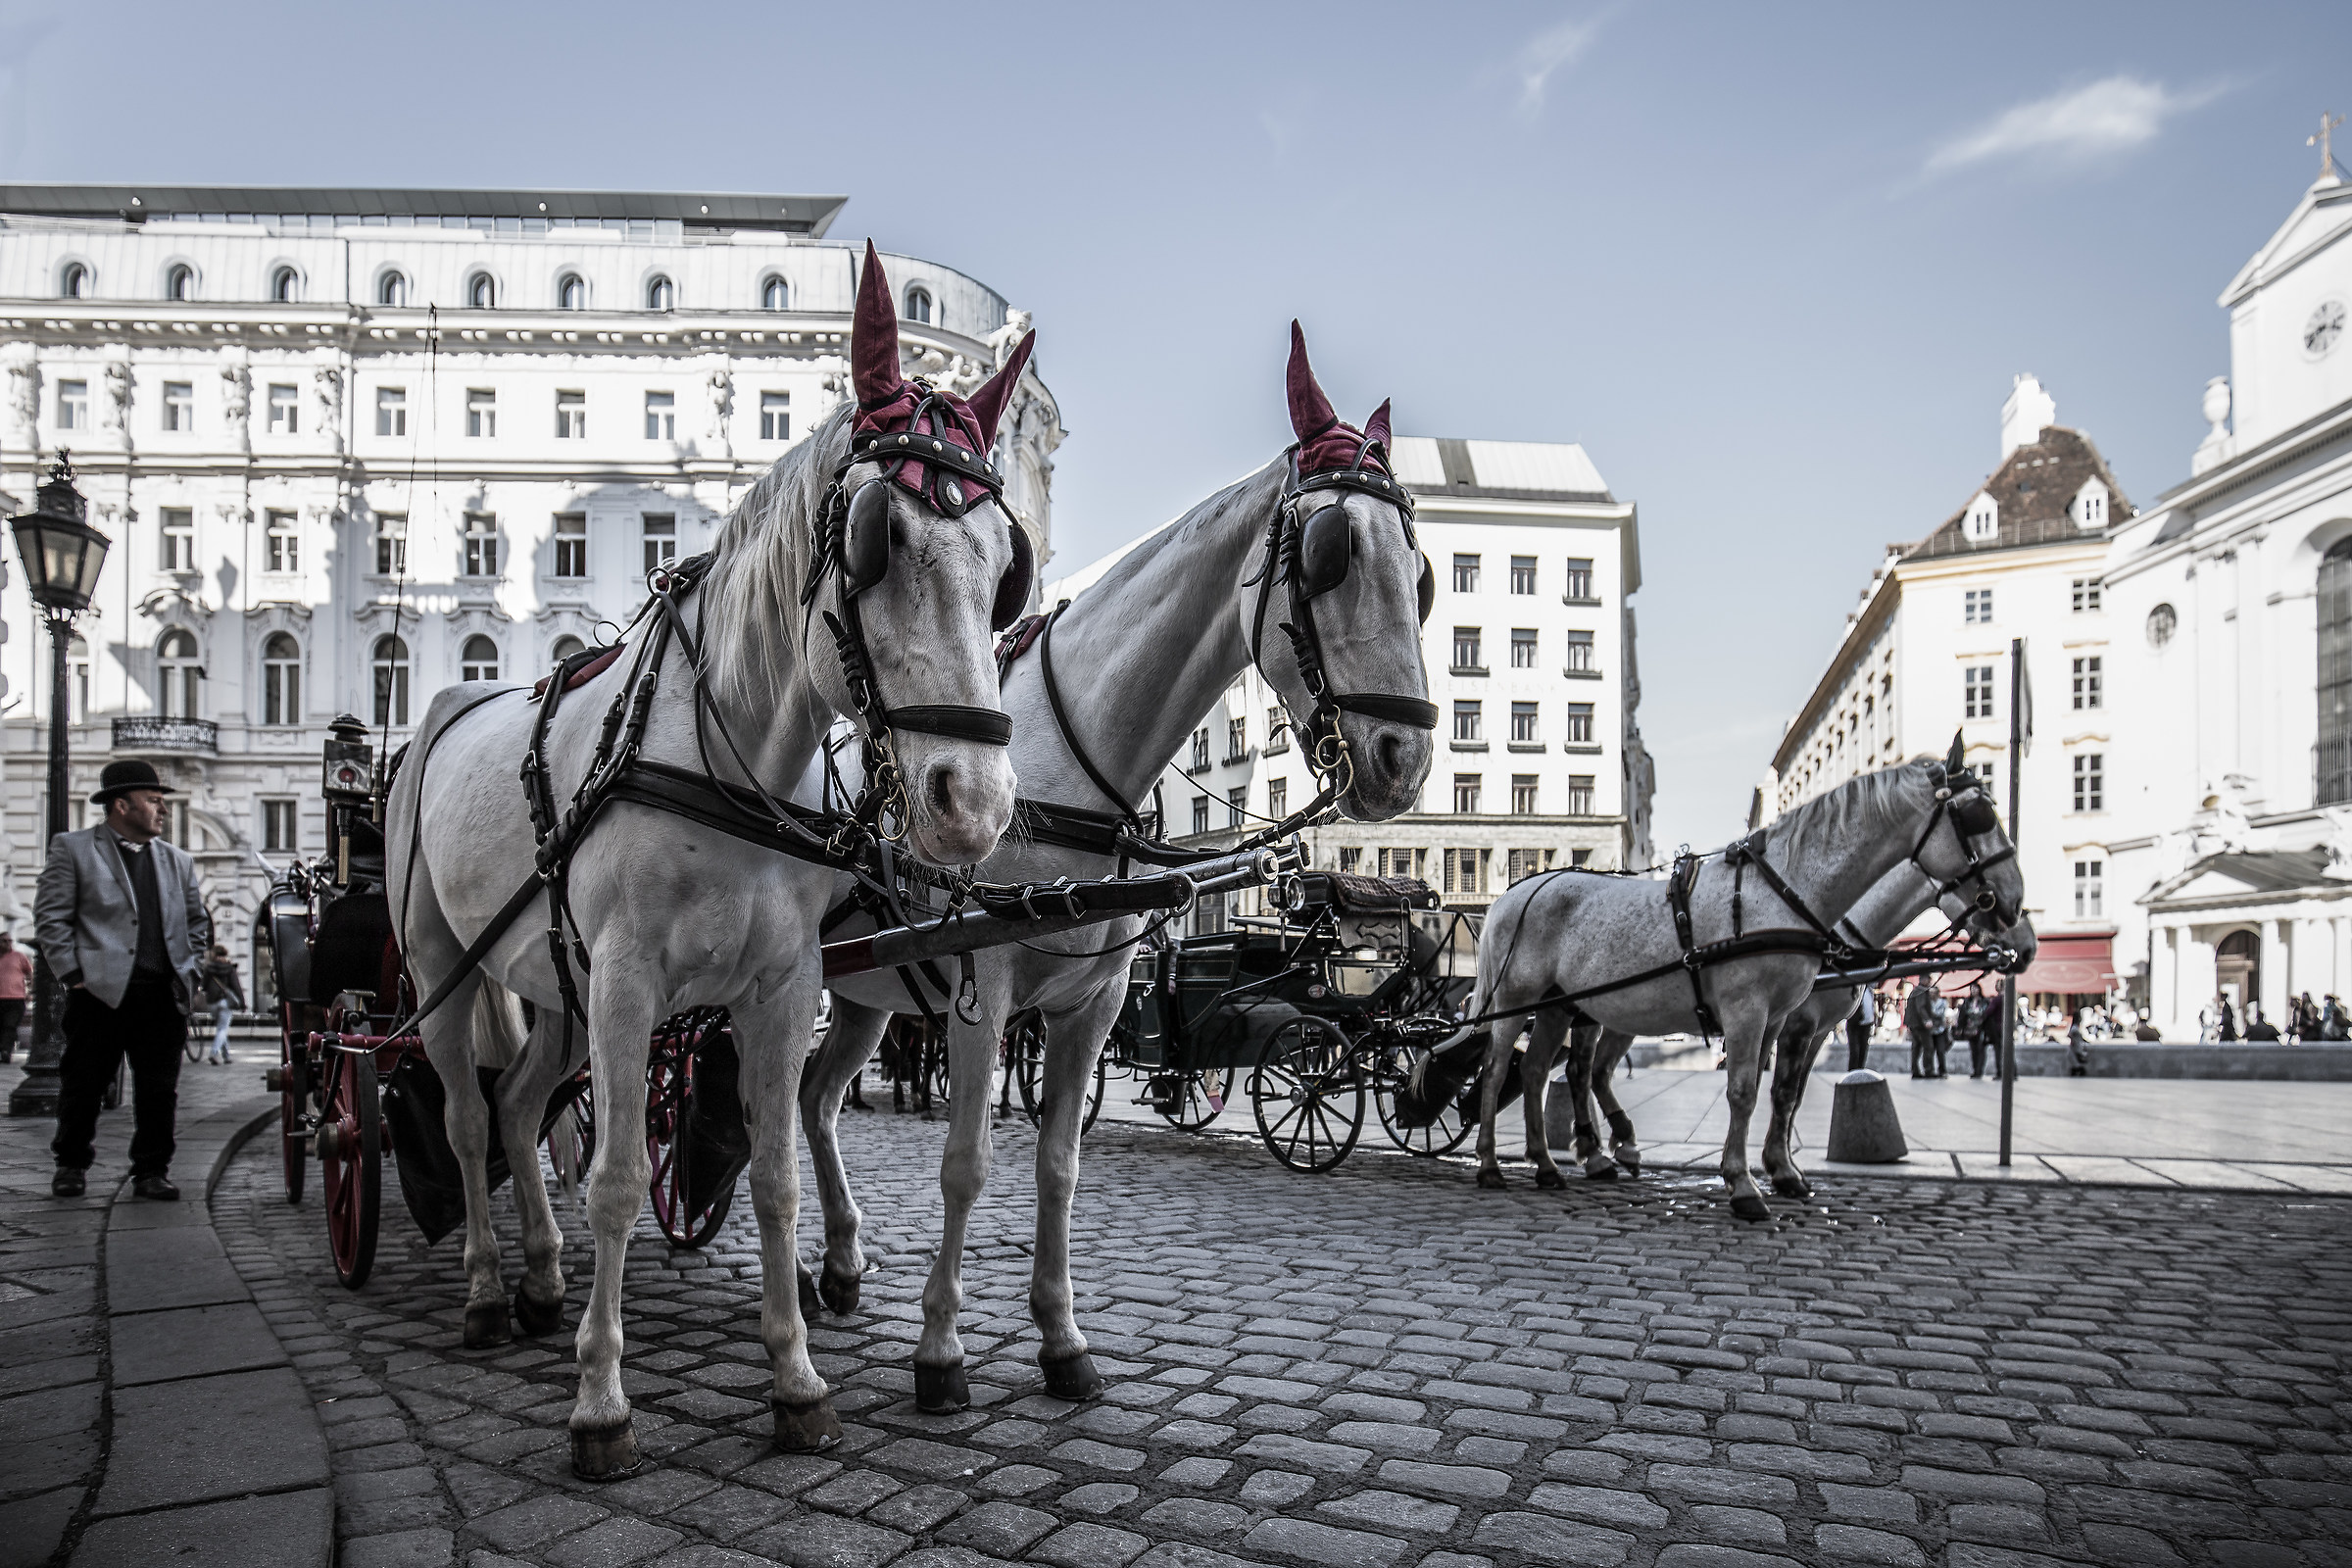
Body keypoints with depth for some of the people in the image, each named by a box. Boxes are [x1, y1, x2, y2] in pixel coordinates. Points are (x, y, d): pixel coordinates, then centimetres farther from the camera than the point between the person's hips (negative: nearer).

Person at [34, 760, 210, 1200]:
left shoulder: (177, 860, 16)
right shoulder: (72, 849, 4)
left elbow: (197, 921, 21)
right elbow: (51, 916, -1)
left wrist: (189, 973, 10)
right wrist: (71, 973, -8)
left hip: (163, 994, 3)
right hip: (99, 989, -3)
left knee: (159, 1090, 4)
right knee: (83, 1083, 6)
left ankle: (152, 1171, 14)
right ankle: (71, 1164, 25)